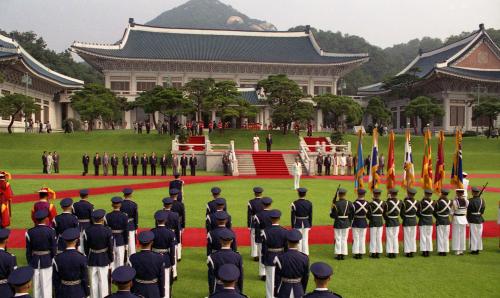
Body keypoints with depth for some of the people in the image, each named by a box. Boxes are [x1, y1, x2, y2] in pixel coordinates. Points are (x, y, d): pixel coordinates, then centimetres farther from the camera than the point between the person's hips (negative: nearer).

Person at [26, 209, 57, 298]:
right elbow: (54, 248, -9)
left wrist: (30, 263, 10)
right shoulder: (51, 231, -13)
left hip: (34, 262, 2)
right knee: (46, 284, 6)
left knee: (36, 285, 12)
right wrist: (53, 260, 6)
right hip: (47, 261, -2)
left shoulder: (30, 232, -7)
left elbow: (28, 250, -1)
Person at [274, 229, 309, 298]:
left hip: (284, 292, -2)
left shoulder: (280, 258, -18)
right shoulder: (304, 258, -10)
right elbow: (305, 278, 1)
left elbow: (277, 279, -12)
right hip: (298, 291, 2)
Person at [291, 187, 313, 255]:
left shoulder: (295, 203, -13)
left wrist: (293, 226, -1)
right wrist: (310, 225, 12)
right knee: (305, 239, 9)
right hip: (306, 224, 2)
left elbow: (293, 216, -9)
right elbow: (310, 215, 2)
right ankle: (305, 254, 12)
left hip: (298, 224, -2)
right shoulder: (309, 203, -4)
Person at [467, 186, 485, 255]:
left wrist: (468, 220, 1)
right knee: (479, 234, 12)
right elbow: (483, 209, 6)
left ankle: (473, 249, 4)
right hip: (480, 219, 5)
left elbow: (468, 211, -11)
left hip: (473, 219, -5)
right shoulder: (482, 200, 0)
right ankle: (478, 248, 18)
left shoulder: (471, 201, -16)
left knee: (473, 234, 1)